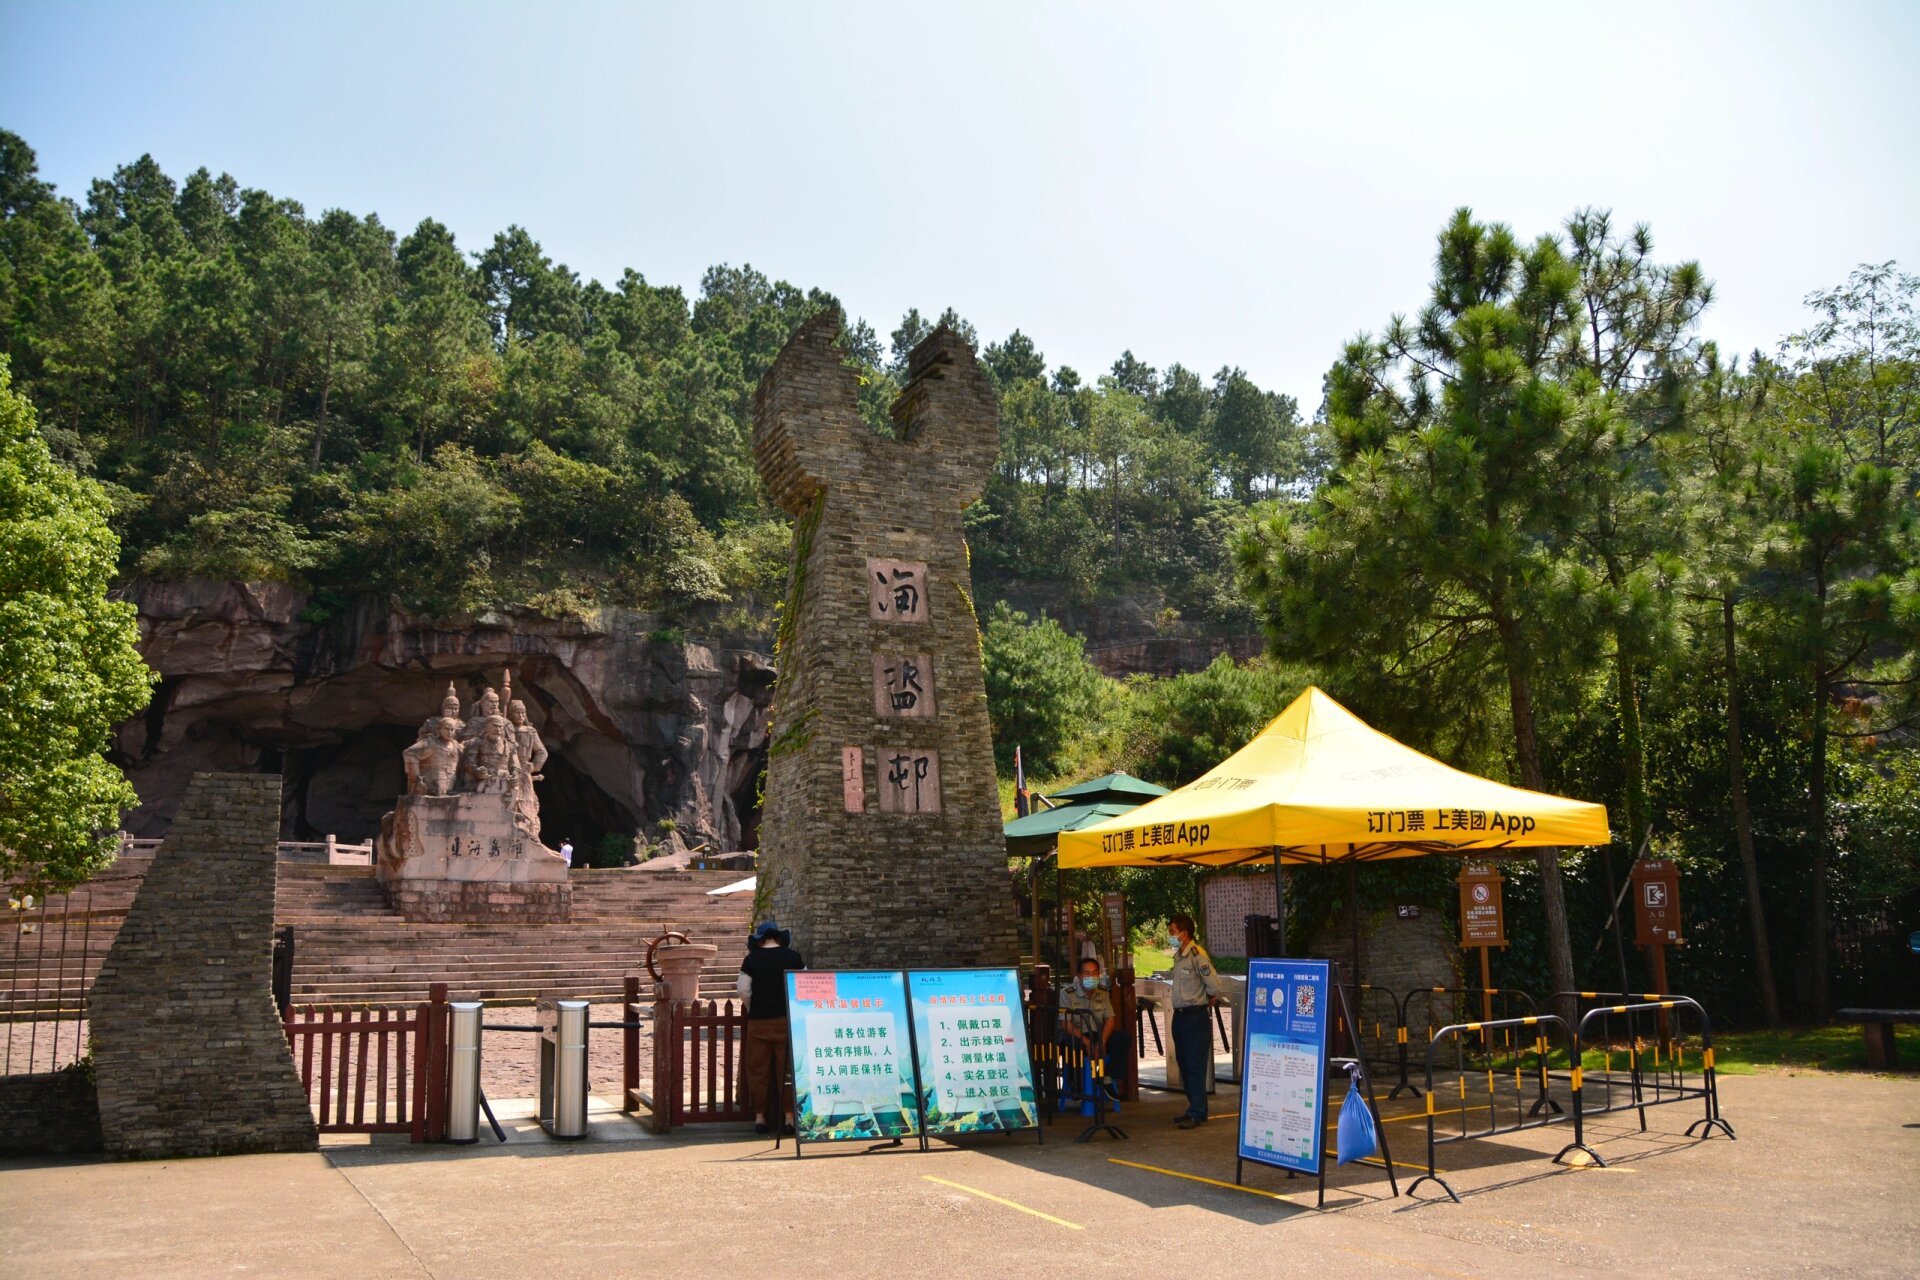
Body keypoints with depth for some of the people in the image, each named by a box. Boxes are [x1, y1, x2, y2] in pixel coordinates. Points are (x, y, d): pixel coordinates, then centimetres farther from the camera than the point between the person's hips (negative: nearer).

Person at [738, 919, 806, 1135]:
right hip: (786, 1020, 0)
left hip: (758, 1020, 0)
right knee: (788, 1068, 5)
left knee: (758, 1070, 8)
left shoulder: (752, 959, 0)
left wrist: (752, 1009, 12)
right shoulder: (792, 956, 1)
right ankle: (789, 1117, 4)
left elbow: (744, 991, -5)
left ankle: (760, 1117, 11)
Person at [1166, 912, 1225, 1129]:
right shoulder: (1178, 956, 11)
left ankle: (1197, 1113, 1)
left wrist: (1210, 998, -4)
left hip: (1195, 1016, -9)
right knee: (1184, 1064, 14)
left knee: (1195, 1066, -4)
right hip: (1179, 1015, 9)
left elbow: (1215, 985, -20)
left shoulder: (1197, 955, -18)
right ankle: (1194, 1109, 24)